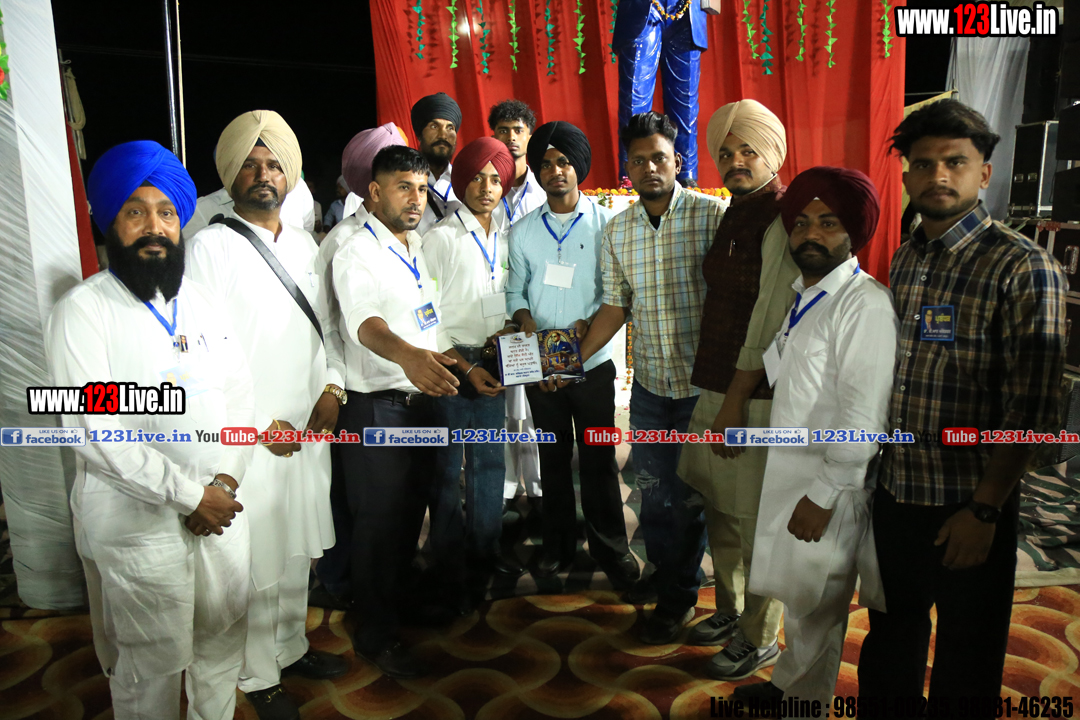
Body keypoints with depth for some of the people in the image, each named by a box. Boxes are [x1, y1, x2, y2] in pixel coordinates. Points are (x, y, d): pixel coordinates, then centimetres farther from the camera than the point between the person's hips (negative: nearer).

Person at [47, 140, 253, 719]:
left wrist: (225, 482, -8)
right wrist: (189, 495, -17)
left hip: (220, 505, 6)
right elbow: (94, 429, -17)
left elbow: (240, 392, 6)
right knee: (154, 660, 7)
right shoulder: (83, 309, -9)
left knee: (226, 630, 18)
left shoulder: (201, 301, 8)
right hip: (138, 524, -5)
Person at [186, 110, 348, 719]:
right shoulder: (211, 246, -8)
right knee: (256, 563, 5)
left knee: (298, 551, 18)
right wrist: (257, 425, -14)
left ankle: (292, 646, 38)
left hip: (310, 428, 6)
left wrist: (332, 388, 0)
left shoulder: (304, 245, 11)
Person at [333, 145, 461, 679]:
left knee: (411, 511, 20)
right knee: (379, 520, 4)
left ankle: (399, 602, 40)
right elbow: (365, 323, -35)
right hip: (377, 408, -8)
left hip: (421, 400, 8)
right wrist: (408, 355, -53)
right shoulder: (356, 254, -15)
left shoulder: (418, 249, 12)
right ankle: (374, 634, 21)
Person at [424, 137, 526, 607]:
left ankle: (485, 549, 32)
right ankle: (451, 567, 19)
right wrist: (465, 367, -13)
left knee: (490, 461, 14)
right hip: (450, 366, -5)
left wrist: (509, 330, -2)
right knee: (448, 467, 4)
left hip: (492, 365, 6)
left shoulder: (505, 238, 9)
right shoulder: (440, 238, -8)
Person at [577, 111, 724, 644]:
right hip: (649, 383, 4)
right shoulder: (617, 230, 5)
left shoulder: (713, 216, -9)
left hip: (703, 383, -4)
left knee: (692, 495, 10)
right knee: (654, 493, 11)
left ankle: (679, 592, 32)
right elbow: (615, 306, 11)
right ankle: (672, 587, 32)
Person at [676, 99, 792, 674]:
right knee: (719, 506, 20)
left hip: (757, 393, -9)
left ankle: (759, 638, 25)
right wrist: (716, 398, 13)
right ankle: (730, 610, 40)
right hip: (718, 384, 9)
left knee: (755, 520, 5)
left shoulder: (780, 221, -14)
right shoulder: (732, 215, 13)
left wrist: (734, 405, -16)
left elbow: (768, 324, -18)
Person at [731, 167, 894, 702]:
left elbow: (863, 415, -22)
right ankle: (790, 682, 43)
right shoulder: (802, 294, 8)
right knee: (798, 594, 23)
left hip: (831, 482, -8)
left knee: (816, 603, 11)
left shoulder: (865, 304, -19)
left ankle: (804, 699, 31)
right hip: (790, 469, 8)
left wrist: (825, 495, -20)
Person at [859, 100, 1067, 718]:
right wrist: (870, 469, 10)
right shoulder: (905, 260, 6)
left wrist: (985, 509, -18)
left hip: (969, 507, -5)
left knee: (966, 663, 14)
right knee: (891, 630, 23)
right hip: (894, 492, 6)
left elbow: (1030, 410, -17)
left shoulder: (1023, 267, -14)